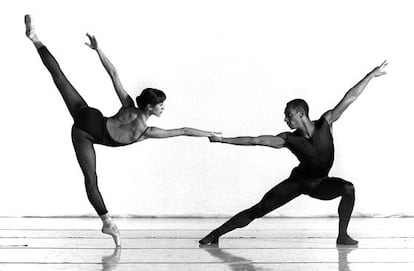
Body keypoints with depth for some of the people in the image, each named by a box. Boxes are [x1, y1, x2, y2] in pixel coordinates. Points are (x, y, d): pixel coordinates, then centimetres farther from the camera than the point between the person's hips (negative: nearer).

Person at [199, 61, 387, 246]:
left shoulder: (325, 123, -18)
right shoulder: (288, 139, -19)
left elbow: (349, 98, -21)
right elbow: (255, 140, -18)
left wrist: (371, 75, -22)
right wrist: (222, 140, -22)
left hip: (320, 183, 1)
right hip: (297, 181, -1)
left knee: (348, 188, -27)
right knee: (258, 210, -9)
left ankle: (342, 236, -15)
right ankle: (216, 234, -1)